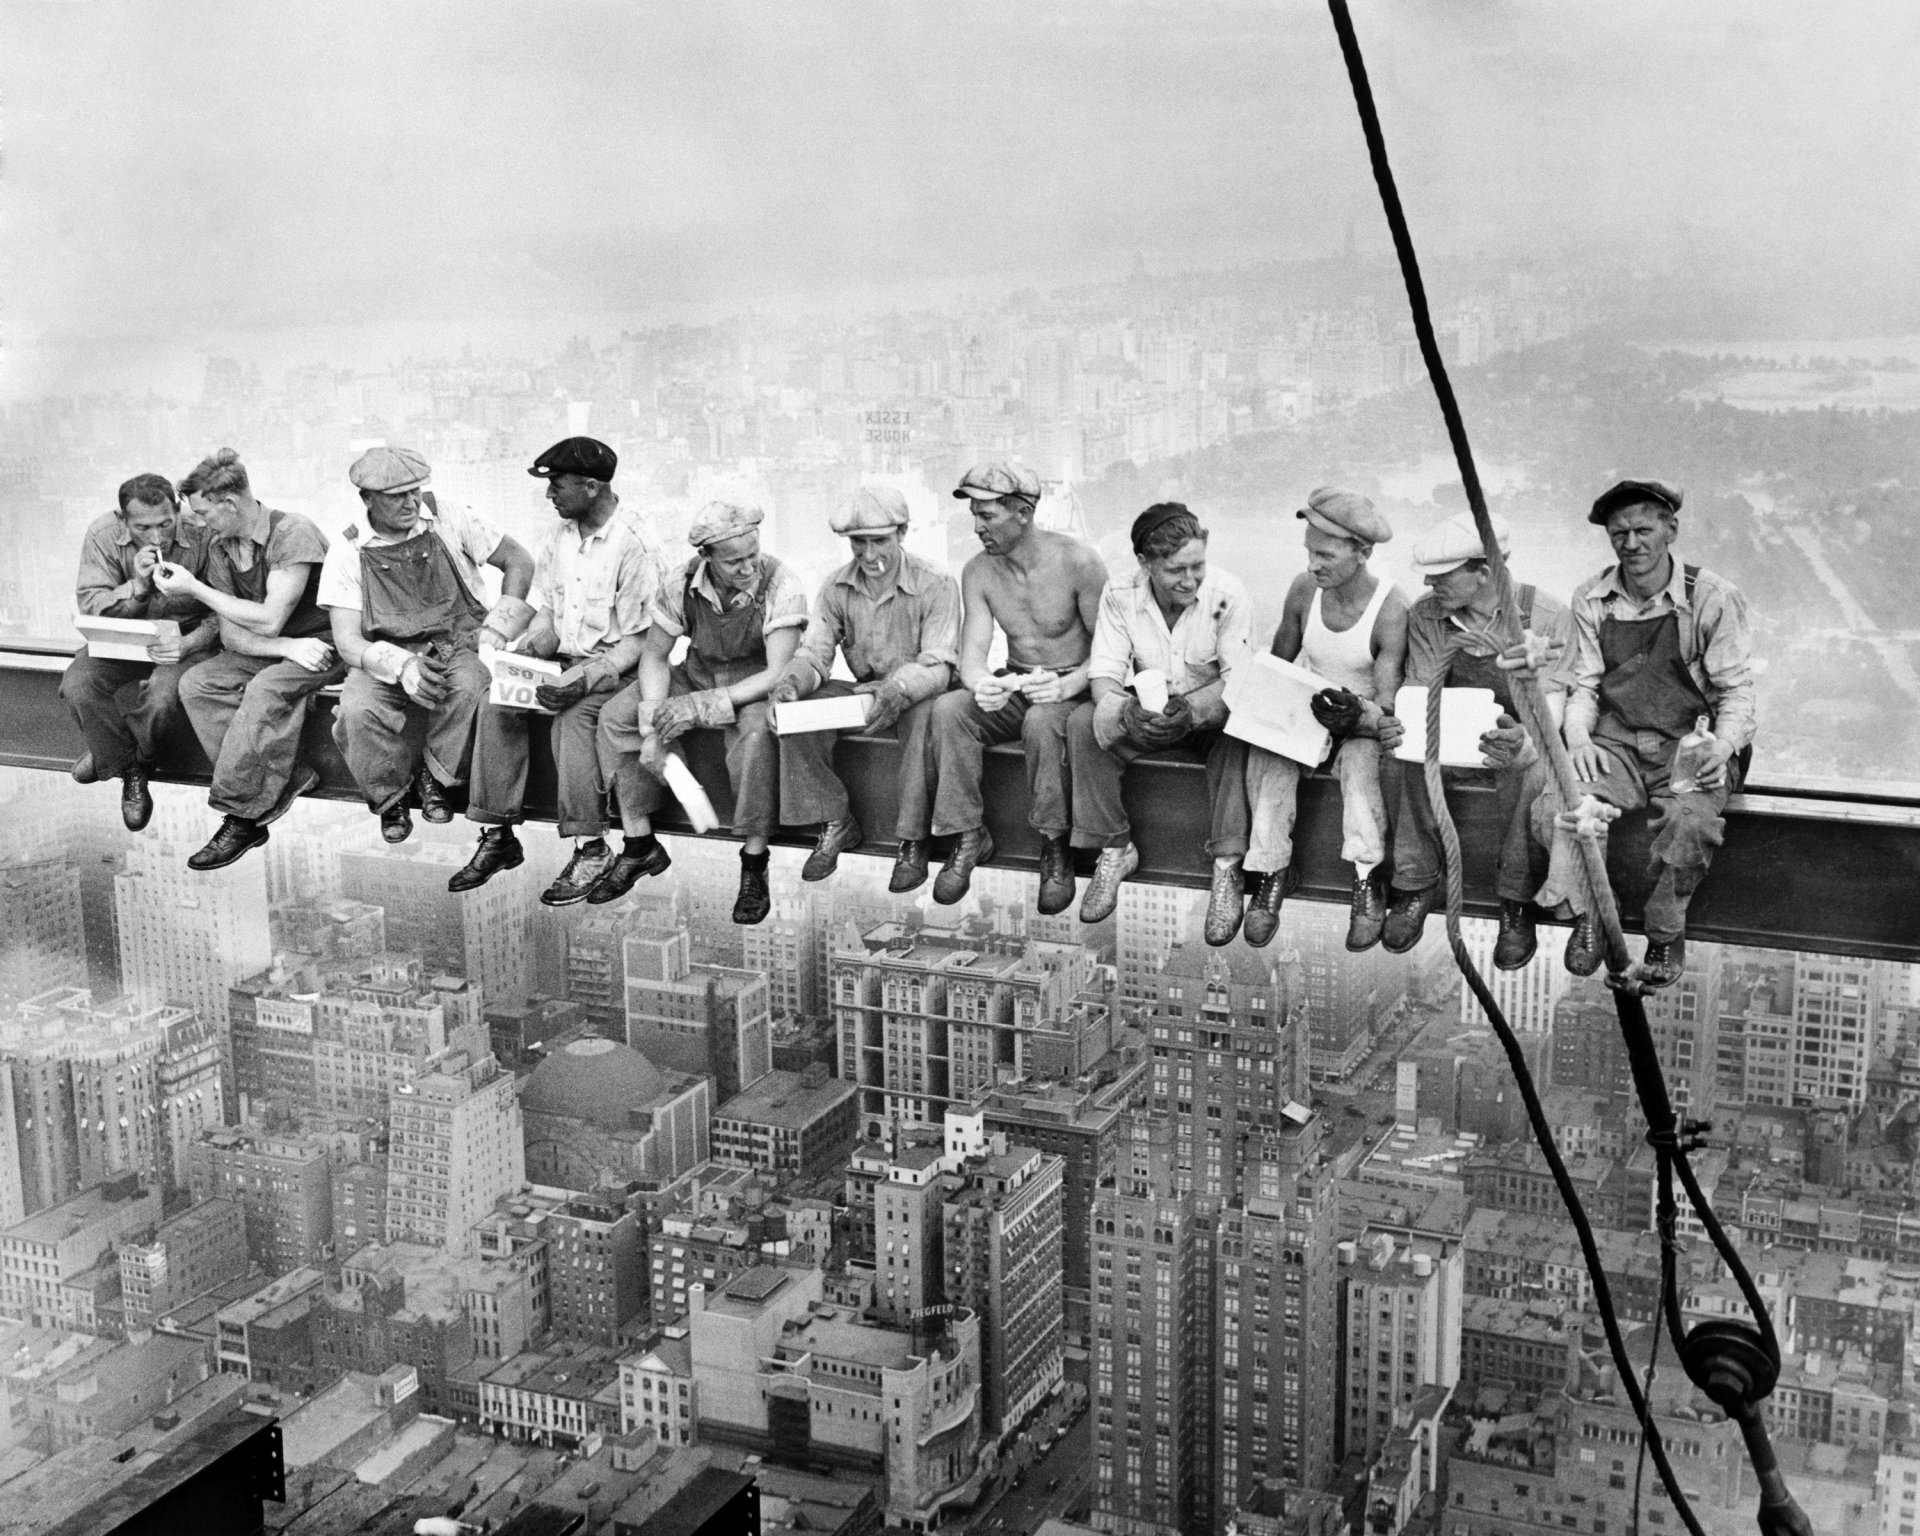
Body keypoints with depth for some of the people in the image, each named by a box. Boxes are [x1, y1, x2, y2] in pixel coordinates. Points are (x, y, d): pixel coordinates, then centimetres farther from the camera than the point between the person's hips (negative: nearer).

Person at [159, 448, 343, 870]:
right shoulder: (220, 549, 4)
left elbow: (268, 620, -22)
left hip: (323, 643, -7)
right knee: (195, 683, -16)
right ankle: (284, 781, -22)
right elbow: (232, 635, 0)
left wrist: (194, 588, -15)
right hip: (269, 650, 7)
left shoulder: (292, 533, -18)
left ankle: (240, 815, -26)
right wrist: (288, 647, -20)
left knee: (265, 689, -34)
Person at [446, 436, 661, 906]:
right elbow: (546, 613, 14)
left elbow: (638, 639, -15)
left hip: (613, 667, -6)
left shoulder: (634, 546, -14)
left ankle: (591, 848, -26)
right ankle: (498, 836, -13)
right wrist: (526, 648, -8)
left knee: (572, 717, -34)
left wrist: (586, 677, -27)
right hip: (560, 659, 7)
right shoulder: (558, 536, 9)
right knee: (495, 708, -18)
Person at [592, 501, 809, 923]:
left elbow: (778, 673, -29)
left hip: (755, 688, -5)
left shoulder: (781, 587, -25)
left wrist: (703, 705, -35)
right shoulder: (681, 585, -13)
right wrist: (653, 724, -19)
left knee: (756, 731, -38)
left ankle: (754, 867, -25)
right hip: (696, 677, 5)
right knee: (615, 718, -13)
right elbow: (654, 656, -4)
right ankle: (640, 845, -2)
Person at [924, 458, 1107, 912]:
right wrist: (980, 684, -32)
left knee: (1041, 721, -38)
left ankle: (1055, 848, -22)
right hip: (1012, 688, 4)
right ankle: (967, 837, -16)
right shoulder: (978, 572, -1)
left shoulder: (1078, 563, -15)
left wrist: (1067, 686, -32)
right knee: (947, 709, -25)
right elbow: (972, 651, -8)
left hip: (1073, 690, -4)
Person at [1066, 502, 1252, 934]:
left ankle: (1227, 868, -32)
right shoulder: (1120, 594, -11)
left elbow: (1240, 678, -21)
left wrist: (1190, 709, -41)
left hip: (1209, 713, -3)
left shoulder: (1228, 594, -18)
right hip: (1146, 715, 3)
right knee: (1084, 724, -25)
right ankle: (1114, 849, -12)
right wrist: (1125, 709, -39)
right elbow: (1104, 672, -14)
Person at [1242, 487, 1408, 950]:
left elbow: (1388, 706, -20)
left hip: (1363, 721, -4)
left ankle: (1367, 883, -33)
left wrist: (1357, 716, -42)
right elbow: (1278, 664, 9)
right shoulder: (1304, 589, -6)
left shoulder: (1390, 609, -20)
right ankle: (1270, 871, -24)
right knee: (1267, 751, -28)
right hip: (1307, 708, 4)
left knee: (1361, 758, -37)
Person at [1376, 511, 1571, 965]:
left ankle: (1517, 903, -22)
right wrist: (1394, 726, -33)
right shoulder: (1427, 615, -6)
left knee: (1528, 773, -38)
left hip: (1519, 731, -3)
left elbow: (1549, 705, -23)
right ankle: (1417, 885, -15)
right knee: (1403, 760, -29)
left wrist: (1524, 740, -48)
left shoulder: (1546, 616, -16)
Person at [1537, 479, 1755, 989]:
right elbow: (1583, 685, 9)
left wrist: (1722, 746, -22)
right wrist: (1578, 738, -12)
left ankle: (1667, 934, -8)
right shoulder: (1591, 599, 6)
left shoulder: (1713, 598, -4)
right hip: (1613, 744, 3)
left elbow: (1735, 692, -2)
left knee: (1690, 820, -35)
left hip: (1689, 748, -2)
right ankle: (1587, 915, -5)